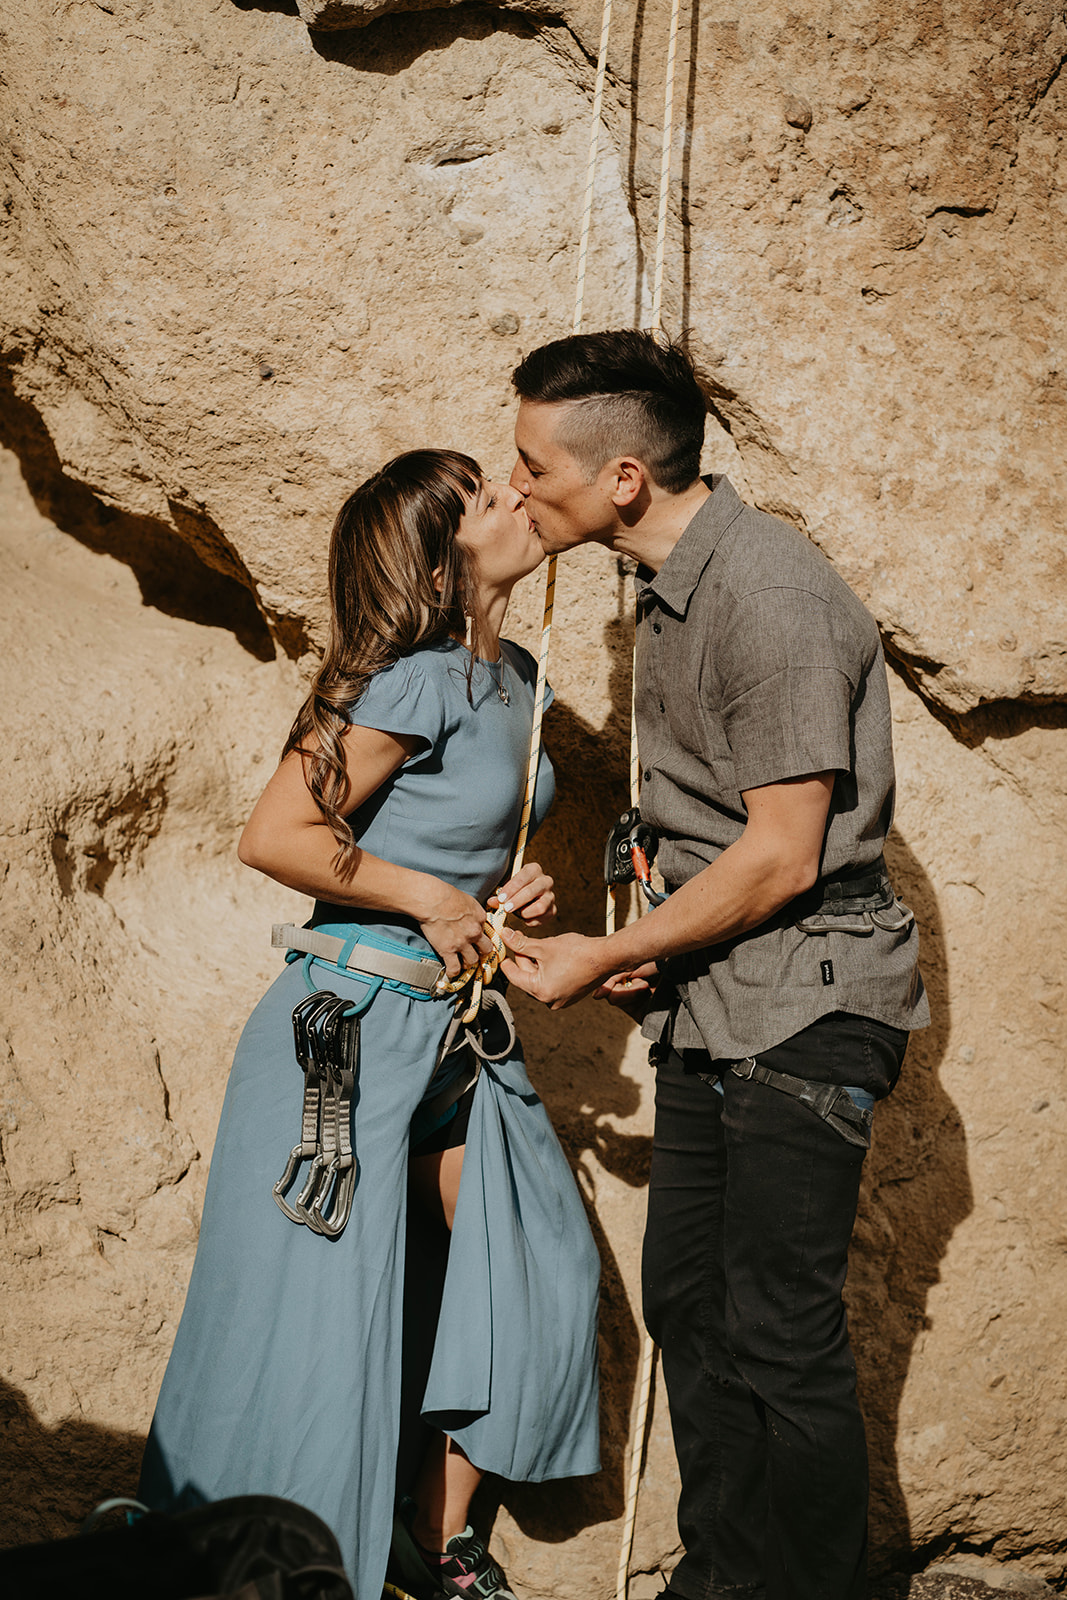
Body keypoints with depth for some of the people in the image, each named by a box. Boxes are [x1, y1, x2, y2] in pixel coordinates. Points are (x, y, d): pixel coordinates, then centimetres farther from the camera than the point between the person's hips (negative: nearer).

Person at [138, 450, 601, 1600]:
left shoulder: (515, 678, 8)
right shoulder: (417, 680, -18)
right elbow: (275, 837, -22)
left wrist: (510, 895, 2)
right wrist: (436, 901, -14)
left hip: (461, 1027, 9)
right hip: (354, 1026, -8)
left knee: (536, 1278, 10)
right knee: (322, 1325, -1)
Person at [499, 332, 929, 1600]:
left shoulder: (767, 596, -19)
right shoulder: (673, 585, 11)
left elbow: (780, 856, -20)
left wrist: (604, 957, -11)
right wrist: (652, 956, 7)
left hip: (803, 1010, -9)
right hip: (714, 1009, 9)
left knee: (781, 1336, -4)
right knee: (688, 1306, 14)